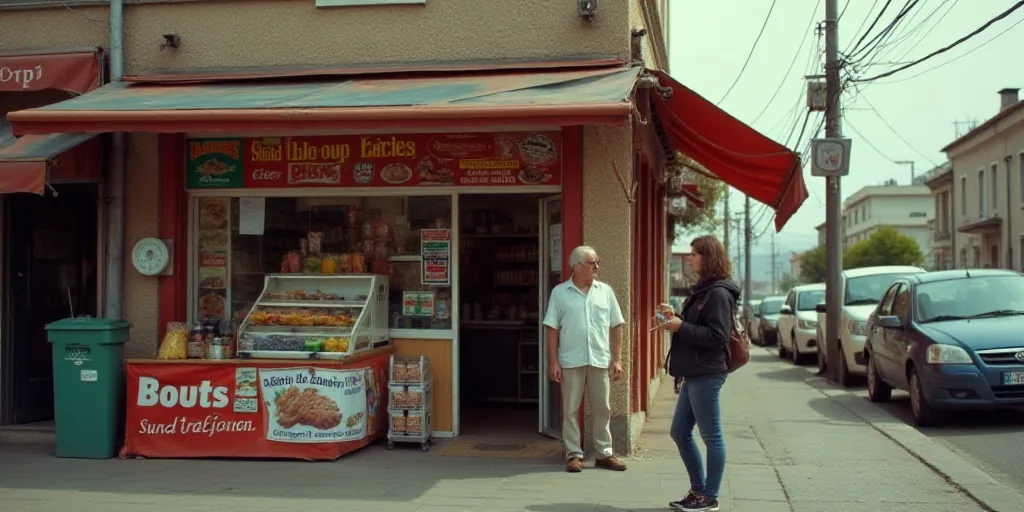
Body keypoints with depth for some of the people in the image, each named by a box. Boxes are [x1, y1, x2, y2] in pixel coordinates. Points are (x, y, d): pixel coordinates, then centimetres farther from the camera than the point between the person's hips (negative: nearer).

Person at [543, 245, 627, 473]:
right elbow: (552, 329, 0)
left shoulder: (605, 291, 6)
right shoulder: (560, 292, 0)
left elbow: (616, 327, 8)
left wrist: (617, 359, 2)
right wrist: (553, 362, -5)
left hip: (600, 360, 2)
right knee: (570, 409, 3)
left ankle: (604, 453, 18)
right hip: (571, 361, -2)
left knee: (602, 409, 8)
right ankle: (574, 454, 12)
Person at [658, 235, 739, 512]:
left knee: (711, 436, 0)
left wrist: (681, 327, -19)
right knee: (679, 433, 14)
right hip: (694, 374, 11)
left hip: (707, 375, -10)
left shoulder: (718, 293, -13)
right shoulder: (702, 289, 17)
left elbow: (717, 336, -20)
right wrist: (676, 317, 8)